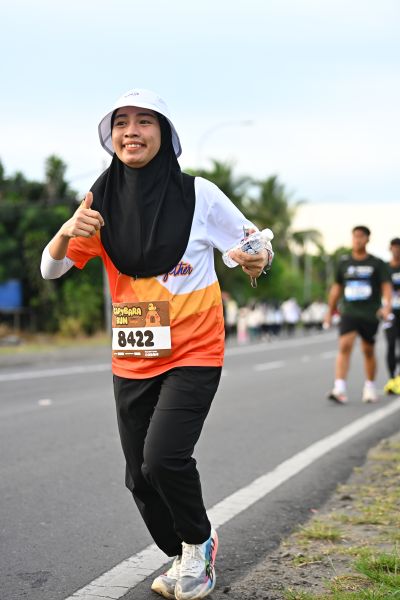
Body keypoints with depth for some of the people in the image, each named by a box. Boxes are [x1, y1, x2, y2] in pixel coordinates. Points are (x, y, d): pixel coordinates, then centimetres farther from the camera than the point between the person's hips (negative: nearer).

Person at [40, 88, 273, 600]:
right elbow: (50, 270, 0)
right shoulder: (104, 203, 1)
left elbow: (256, 244, 1)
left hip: (193, 354, -4)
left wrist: (257, 260, -23)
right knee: (140, 478, 9)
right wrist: (68, 232, -21)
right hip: (131, 361, 4)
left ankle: (198, 542, 9)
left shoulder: (198, 194, -8)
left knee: (163, 459, -21)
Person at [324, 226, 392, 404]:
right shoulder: (344, 263, 9)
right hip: (349, 312, 1)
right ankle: (339, 389, -24)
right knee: (344, 346, -16)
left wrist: (387, 305, -22)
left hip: (370, 314, -1)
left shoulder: (377, 264, 2)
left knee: (368, 350, 9)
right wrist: (330, 312, 20)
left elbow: (386, 286, -4)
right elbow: (336, 288, 17)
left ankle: (370, 387, 28)